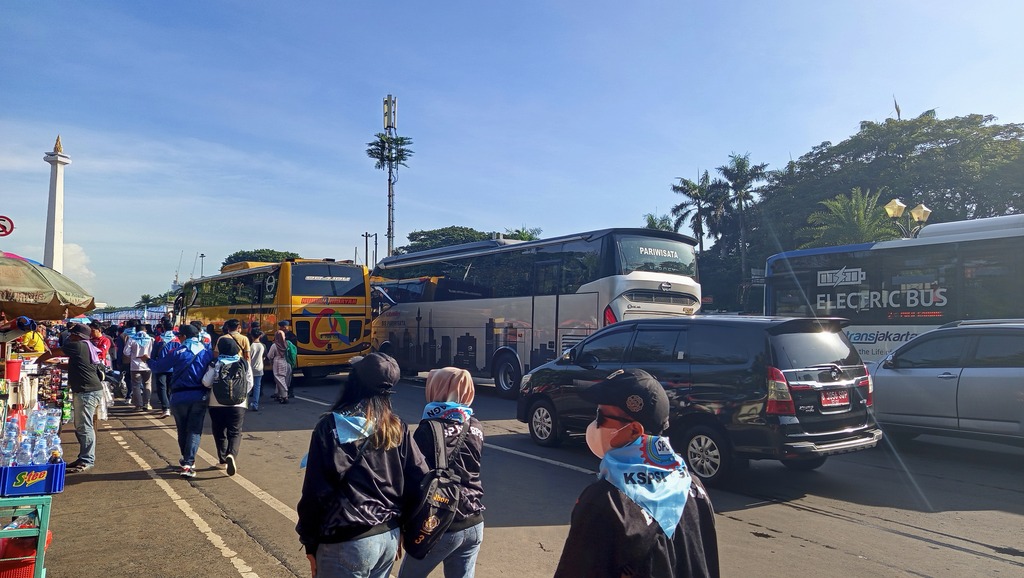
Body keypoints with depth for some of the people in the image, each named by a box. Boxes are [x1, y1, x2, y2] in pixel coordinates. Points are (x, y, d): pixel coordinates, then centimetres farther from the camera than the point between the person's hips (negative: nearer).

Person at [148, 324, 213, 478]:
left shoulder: (179, 352, -6)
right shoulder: (207, 351, 0)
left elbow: (159, 366, 3)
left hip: (180, 397, -1)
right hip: (200, 396, 1)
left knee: (182, 430, 16)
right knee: (195, 430, 2)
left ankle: (187, 460, 29)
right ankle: (188, 463, -10)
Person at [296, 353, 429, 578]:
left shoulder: (331, 426, -12)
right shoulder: (397, 427, -1)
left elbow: (315, 489, -10)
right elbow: (420, 478, 0)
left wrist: (310, 543, 1)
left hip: (347, 542, -5)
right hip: (389, 537, 5)